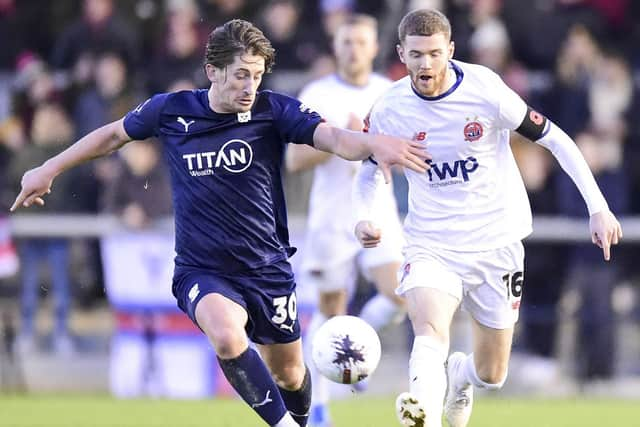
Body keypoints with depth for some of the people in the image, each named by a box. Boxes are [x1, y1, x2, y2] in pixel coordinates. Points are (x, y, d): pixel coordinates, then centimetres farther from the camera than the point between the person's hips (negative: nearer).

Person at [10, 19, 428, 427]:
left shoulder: (274, 111, -9)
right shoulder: (170, 111, -4)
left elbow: (333, 137, -25)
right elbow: (114, 134, 14)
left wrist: (374, 144, -47)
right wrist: (49, 169, 17)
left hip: (267, 268, 1)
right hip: (201, 269, -1)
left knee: (289, 374, 12)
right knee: (227, 335, -32)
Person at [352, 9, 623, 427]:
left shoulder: (485, 89, -14)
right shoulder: (389, 110, -8)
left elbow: (555, 139, -5)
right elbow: (370, 169, 12)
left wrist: (598, 207, -9)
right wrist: (364, 217, -8)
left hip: (496, 243, 0)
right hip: (431, 246, 0)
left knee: (491, 375, 9)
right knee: (430, 332, -32)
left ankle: (459, 376, 45)